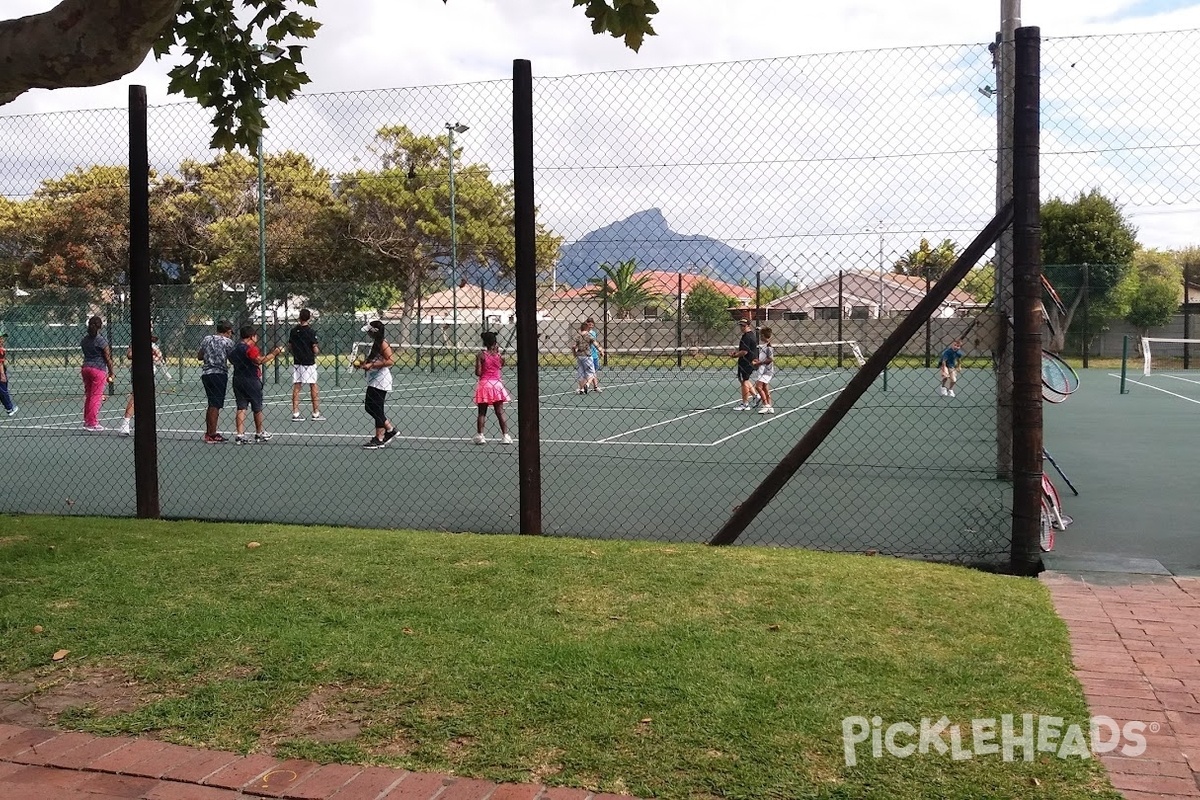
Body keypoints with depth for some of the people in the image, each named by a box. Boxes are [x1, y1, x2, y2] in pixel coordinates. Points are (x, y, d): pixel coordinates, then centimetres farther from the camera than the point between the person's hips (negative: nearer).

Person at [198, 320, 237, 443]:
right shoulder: (228, 342, -4)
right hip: (219, 374, -6)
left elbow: (199, 356, 17)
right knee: (215, 405, -4)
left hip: (205, 373, 6)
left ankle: (208, 433, 20)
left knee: (211, 405, 16)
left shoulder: (206, 339, 12)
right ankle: (211, 436, -4)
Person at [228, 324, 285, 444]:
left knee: (241, 408, 4)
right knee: (257, 408, 9)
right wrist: (275, 353, -26)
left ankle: (240, 435, -5)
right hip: (252, 381, -7)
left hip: (238, 380, 7)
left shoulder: (234, 348, 12)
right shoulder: (250, 348, -15)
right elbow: (259, 360, -28)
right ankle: (259, 433, 22)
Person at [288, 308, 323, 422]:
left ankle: (295, 413, 5)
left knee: (296, 387, 6)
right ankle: (316, 413, 8)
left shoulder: (294, 331, 3)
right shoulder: (311, 332, -12)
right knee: (313, 387, 5)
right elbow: (315, 349, -13)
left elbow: (289, 347, 9)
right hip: (309, 363, -4)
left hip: (296, 362, 4)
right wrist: (317, 350, 8)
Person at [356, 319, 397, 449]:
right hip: (373, 381, 10)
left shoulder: (383, 343, -14)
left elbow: (390, 361, -24)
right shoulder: (375, 343, 15)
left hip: (380, 381, -10)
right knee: (369, 407, 13)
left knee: (376, 409, -5)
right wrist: (362, 364, 10)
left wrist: (371, 365, -24)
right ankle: (390, 429, 23)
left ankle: (379, 439, 3)